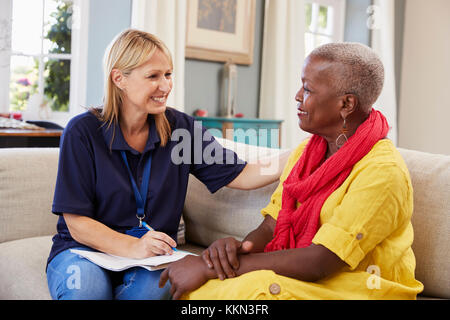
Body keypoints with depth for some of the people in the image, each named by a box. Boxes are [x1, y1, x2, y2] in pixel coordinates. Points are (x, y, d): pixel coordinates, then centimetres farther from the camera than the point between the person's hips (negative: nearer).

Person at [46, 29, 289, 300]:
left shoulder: (179, 127, 0)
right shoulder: (83, 132, -8)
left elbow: (241, 175, -3)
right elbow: (77, 223, -11)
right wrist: (133, 247, -26)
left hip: (153, 255, 2)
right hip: (85, 250, -1)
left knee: (153, 285, -33)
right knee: (87, 288, -35)